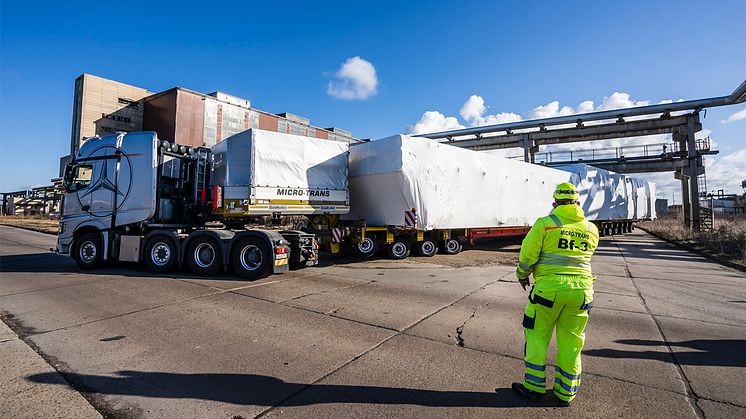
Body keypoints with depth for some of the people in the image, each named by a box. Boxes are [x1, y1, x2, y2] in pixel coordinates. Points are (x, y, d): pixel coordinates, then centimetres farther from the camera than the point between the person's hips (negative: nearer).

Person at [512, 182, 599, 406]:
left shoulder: (545, 223, -7)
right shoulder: (591, 229, 8)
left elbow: (527, 254, -5)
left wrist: (522, 275, 11)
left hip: (549, 287, -4)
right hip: (581, 289, 4)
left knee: (537, 334, 12)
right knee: (571, 341, 15)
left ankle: (534, 384, 20)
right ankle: (565, 392, 26)